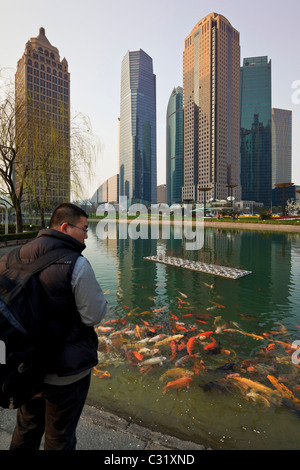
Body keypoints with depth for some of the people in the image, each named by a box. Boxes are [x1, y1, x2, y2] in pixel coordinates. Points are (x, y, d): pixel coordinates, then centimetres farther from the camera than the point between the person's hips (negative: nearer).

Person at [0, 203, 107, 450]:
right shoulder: (76, 265, -27)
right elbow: (94, 316, -22)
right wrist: (99, 296, -4)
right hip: (66, 371, -6)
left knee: (26, 429, 32)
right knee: (60, 437, 21)